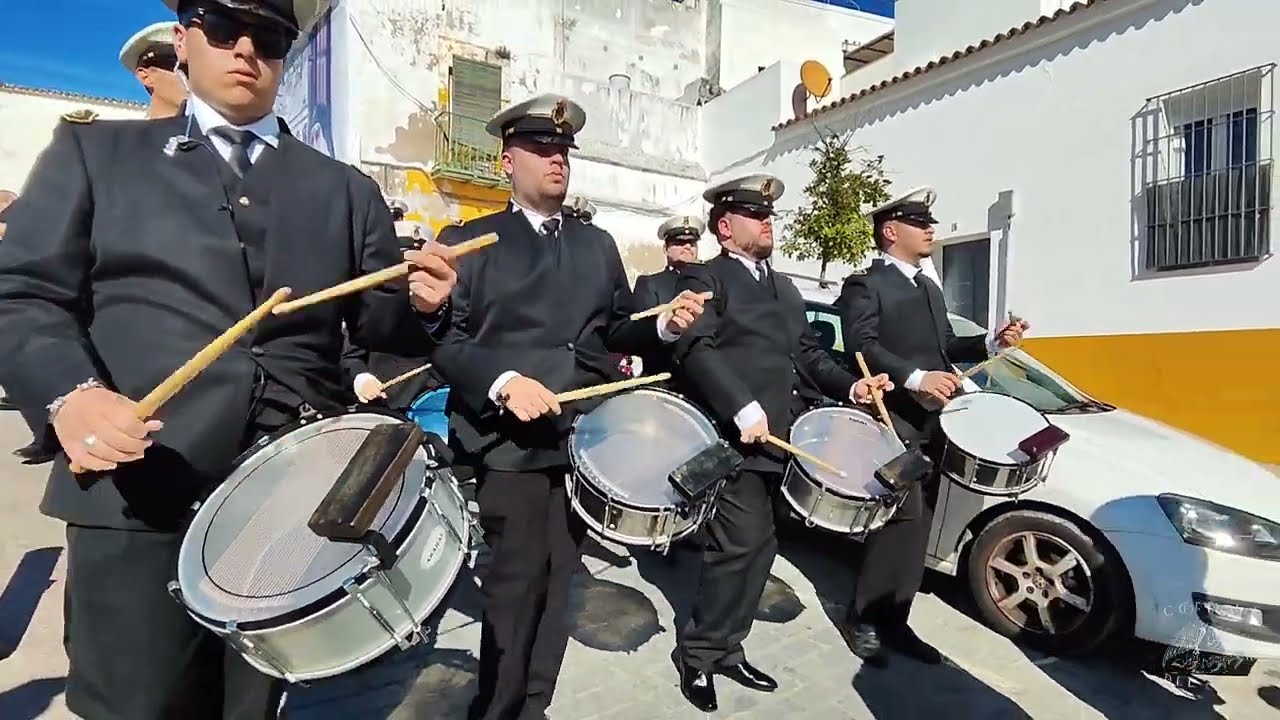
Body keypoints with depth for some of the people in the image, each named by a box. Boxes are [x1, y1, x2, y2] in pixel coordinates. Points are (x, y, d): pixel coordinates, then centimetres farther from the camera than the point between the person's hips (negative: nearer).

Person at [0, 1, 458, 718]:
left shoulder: (345, 189, 15)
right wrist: (70, 392, -16)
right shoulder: (95, 150, 11)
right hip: (141, 485, -1)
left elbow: (380, 320, 11)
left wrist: (421, 302, -12)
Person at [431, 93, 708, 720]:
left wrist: (665, 325, -3)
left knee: (559, 580, 13)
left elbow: (616, 331, 16)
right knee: (517, 584, 2)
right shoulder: (467, 241, 2)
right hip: (510, 443, -4)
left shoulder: (599, 245, 16)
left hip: (587, 439, 5)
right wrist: (503, 381, -21)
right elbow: (443, 335, -7)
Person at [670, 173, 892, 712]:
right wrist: (742, 409, -26)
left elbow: (806, 351, 22)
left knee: (757, 546, 12)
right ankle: (699, 654, 10)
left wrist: (849, 386, 6)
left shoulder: (785, 287, 24)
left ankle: (727, 649, 27)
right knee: (743, 545, -9)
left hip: (771, 439, 8)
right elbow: (695, 349, -18)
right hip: (728, 436, -8)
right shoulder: (704, 278, -4)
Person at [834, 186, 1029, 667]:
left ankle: (894, 621, 21)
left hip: (930, 425, 9)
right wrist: (918, 377, -29)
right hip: (892, 423, -9)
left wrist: (993, 342, 8)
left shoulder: (931, 287, 23)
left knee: (917, 525, 10)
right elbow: (863, 347, -18)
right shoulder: (865, 285, -5)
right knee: (904, 518, -12)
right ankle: (862, 619, 4)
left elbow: (945, 347, 24)